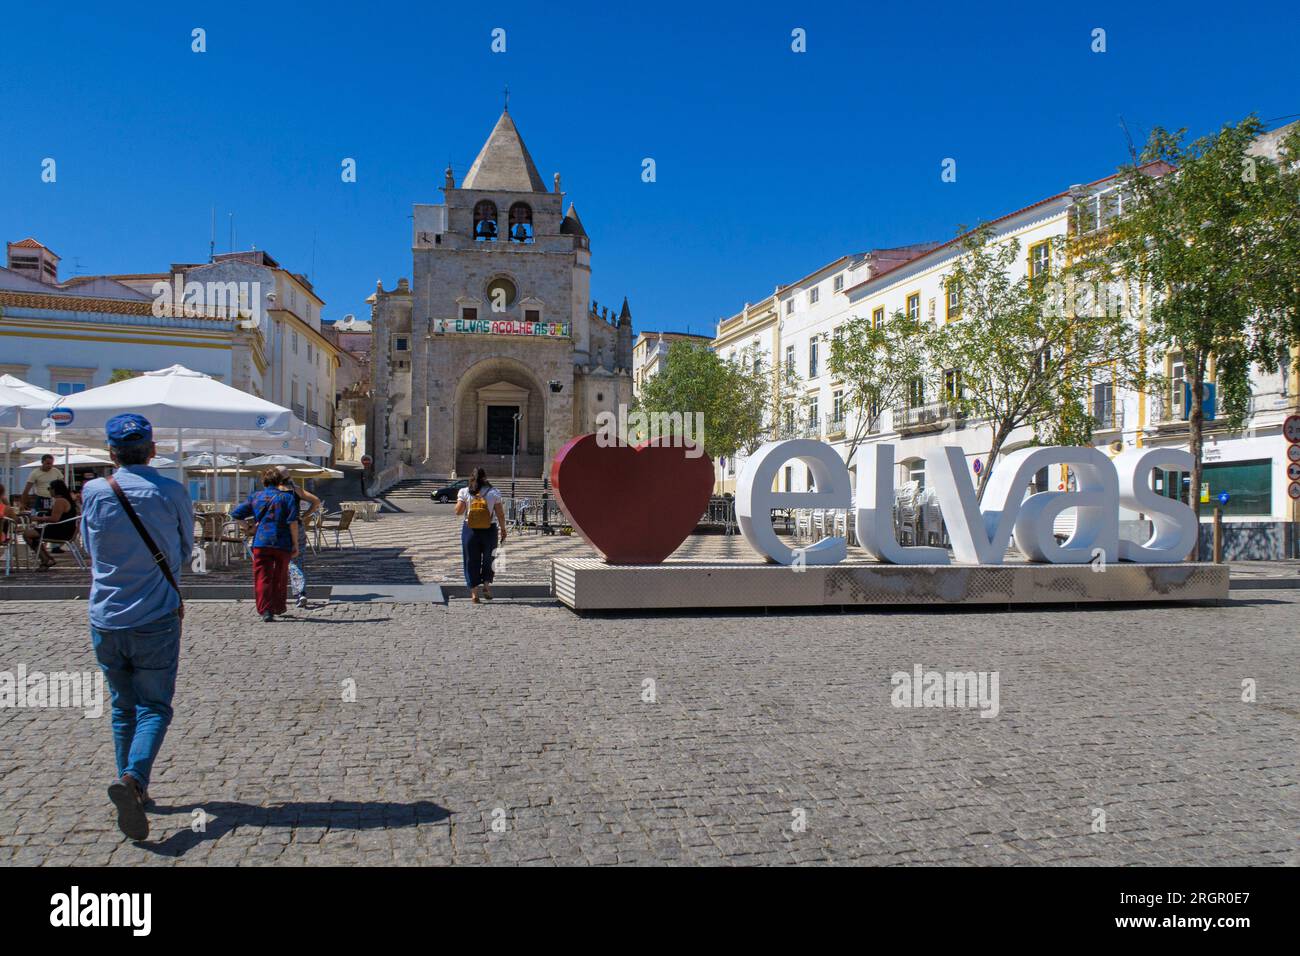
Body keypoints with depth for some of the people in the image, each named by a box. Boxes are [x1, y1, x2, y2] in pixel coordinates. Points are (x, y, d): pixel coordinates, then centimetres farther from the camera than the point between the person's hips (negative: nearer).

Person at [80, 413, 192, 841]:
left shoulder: (93, 493, -2)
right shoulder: (173, 493, -7)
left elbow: (90, 550, 13)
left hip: (105, 619, 3)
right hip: (157, 618, -2)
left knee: (122, 707, 17)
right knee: (154, 707, 3)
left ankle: (133, 786, 23)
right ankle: (132, 778, -19)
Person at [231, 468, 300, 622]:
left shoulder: (255, 497, 9)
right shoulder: (287, 497, 2)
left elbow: (236, 514, 7)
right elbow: (293, 522, -7)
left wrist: (248, 528, 19)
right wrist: (295, 544, -3)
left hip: (261, 542, 1)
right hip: (282, 543, -1)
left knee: (262, 578, 2)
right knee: (280, 577, 15)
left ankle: (265, 611, -9)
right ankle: (278, 607, 27)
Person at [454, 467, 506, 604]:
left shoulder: (464, 492, -6)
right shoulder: (493, 492, -6)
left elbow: (458, 511, -4)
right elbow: (500, 514, -5)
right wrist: (503, 529, 5)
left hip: (470, 530, 0)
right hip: (489, 530, 0)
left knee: (471, 561, 9)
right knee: (488, 558, 19)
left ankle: (474, 593, 9)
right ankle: (486, 583, 3)